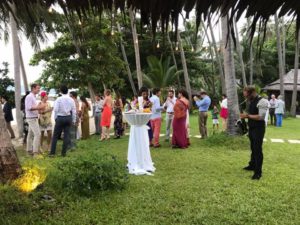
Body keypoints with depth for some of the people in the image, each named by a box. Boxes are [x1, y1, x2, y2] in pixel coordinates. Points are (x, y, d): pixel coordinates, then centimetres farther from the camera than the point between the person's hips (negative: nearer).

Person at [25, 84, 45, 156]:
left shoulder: (34, 97, 15)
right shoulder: (29, 97, -14)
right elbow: (29, 108, -22)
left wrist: (39, 108, 4)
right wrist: (39, 107, -22)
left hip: (34, 118, 10)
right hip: (32, 118, -10)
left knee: (31, 134, 14)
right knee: (37, 134, -13)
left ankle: (29, 150, 21)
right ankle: (35, 152, -11)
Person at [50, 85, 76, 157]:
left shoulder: (59, 99, -9)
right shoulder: (71, 100, 2)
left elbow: (56, 110, -12)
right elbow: (74, 111, 3)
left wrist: (55, 118, 3)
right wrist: (73, 120, 10)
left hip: (60, 118, -3)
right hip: (68, 118, 3)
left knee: (55, 135, 6)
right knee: (66, 135, 7)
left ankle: (52, 152, 9)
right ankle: (64, 153, 10)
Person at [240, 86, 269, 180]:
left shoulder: (262, 101, -19)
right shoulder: (250, 102, 8)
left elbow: (261, 117, -25)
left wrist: (247, 116, -22)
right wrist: (245, 116, 1)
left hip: (258, 129, -8)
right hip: (251, 128, 9)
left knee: (258, 150, -2)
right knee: (253, 148, 20)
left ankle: (258, 172, 8)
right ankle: (252, 165, 36)